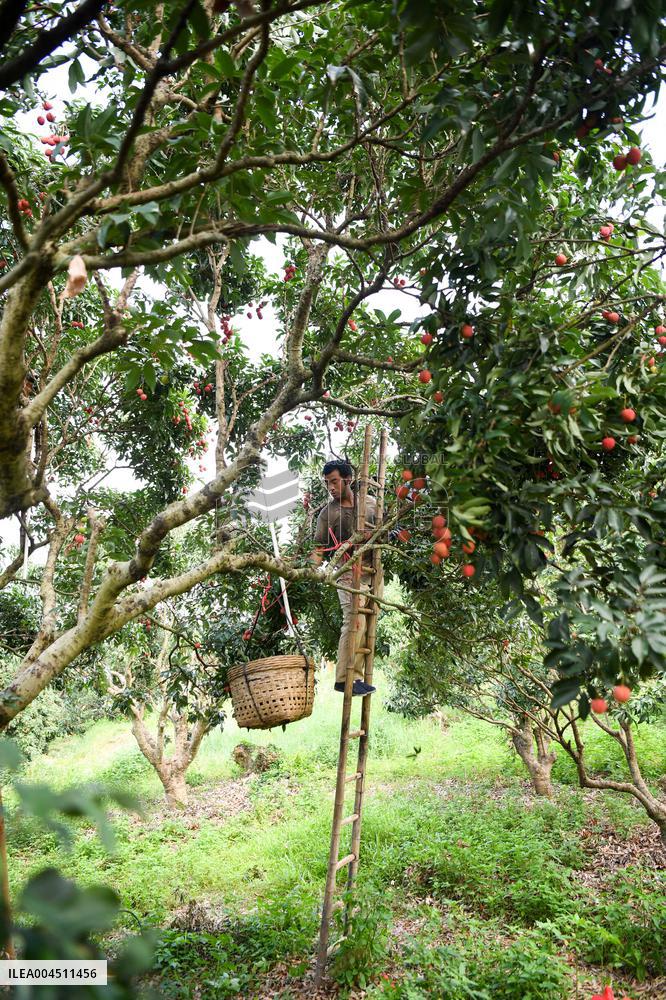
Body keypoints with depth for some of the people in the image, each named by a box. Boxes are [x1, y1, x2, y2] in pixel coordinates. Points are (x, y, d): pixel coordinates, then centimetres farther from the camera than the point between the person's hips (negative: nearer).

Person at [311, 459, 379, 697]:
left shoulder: (371, 502, 9)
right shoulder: (327, 513, -1)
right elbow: (320, 548, -1)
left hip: (374, 572, 4)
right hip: (349, 573, -4)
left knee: (366, 624, 3)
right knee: (355, 622, -17)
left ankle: (356, 676, 9)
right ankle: (344, 678, -12)